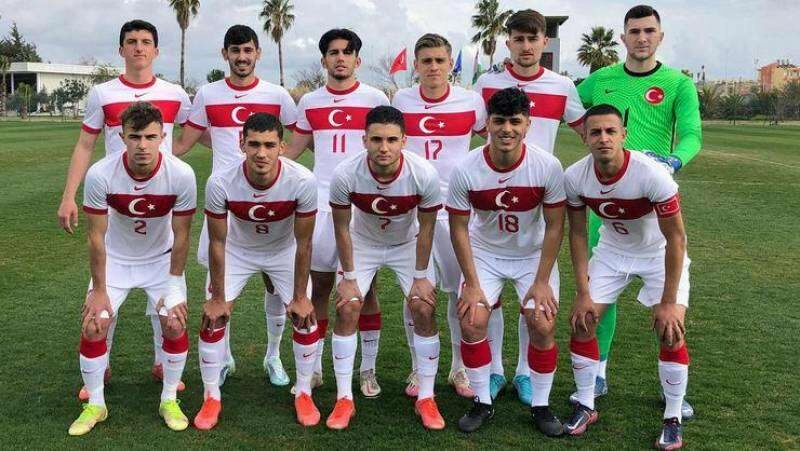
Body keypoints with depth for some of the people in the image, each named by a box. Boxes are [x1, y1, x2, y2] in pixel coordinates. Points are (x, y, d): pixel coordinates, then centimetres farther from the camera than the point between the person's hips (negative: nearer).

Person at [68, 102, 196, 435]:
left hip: (162, 260, 0)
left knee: (175, 324, -11)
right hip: (115, 259, 0)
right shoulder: (100, 175, -27)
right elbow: (96, 236, -16)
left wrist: (174, 287, -11)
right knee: (93, 326, -7)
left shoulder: (181, 175, -27)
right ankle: (95, 405, 15)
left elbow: (181, 236, -15)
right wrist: (99, 290, -11)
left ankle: (169, 401, 12)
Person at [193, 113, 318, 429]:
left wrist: (299, 297, -14)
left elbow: (303, 244, -20)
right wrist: (218, 298, -11)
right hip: (237, 250, 0)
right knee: (213, 318, -7)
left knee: (305, 317, -7)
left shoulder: (302, 181, -34)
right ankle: (211, 397, 12)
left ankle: (303, 394, 15)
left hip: (284, 251, 0)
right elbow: (217, 242, -19)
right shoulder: (220, 183, -33)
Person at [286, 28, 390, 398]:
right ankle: (313, 368, 18)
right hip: (321, 204, 2)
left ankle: (368, 369, 14)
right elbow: (292, 151, 17)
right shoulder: (309, 103, 10)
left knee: (364, 287, 3)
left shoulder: (376, 99, 1)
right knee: (319, 286, 6)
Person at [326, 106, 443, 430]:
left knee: (424, 309, -10)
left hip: (407, 245, 0)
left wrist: (421, 277, -10)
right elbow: (342, 228, -16)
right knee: (346, 309, -10)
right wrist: (349, 277, -11)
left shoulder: (424, 175, -31)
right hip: (363, 243, 0)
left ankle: (426, 399, 5)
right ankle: (344, 399, 4)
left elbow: (426, 228, -16)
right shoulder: (345, 175, -31)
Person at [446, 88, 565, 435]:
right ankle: (482, 402, 8)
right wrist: (471, 284, -13)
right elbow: (459, 228, -12)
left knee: (543, 325, -12)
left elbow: (554, 226, -13)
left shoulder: (548, 167, -21)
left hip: (533, 254, 0)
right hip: (484, 253, 1)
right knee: (471, 322, -12)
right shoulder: (466, 171, -21)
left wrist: (542, 281, -14)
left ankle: (541, 405, 9)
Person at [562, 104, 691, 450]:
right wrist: (583, 293, -9)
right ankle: (586, 407, 16)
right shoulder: (575, 177, -21)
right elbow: (577, 234, -7)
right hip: (612, 250, 4)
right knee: (581, 321, -4)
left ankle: (673, 420, 6)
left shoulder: (652, 174, -32)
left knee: (671, 329, -15)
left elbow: (675, 238, -24)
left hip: (659, 253, -3)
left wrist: (669, 302, -22)